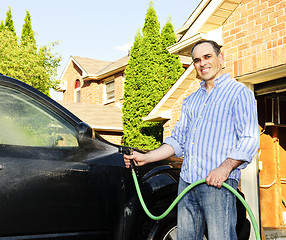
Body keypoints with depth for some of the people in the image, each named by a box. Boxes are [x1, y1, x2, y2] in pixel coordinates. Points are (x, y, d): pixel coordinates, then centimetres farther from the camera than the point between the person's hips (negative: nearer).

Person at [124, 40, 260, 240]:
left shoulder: (239, 93, 1)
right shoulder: (191, 101, 22)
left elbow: (250, 140, -8)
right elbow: (178, 140, 21)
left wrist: (225, 168, -23)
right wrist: (146, 158, 9)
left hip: (218, 183, -6)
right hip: (186, 182, 6)